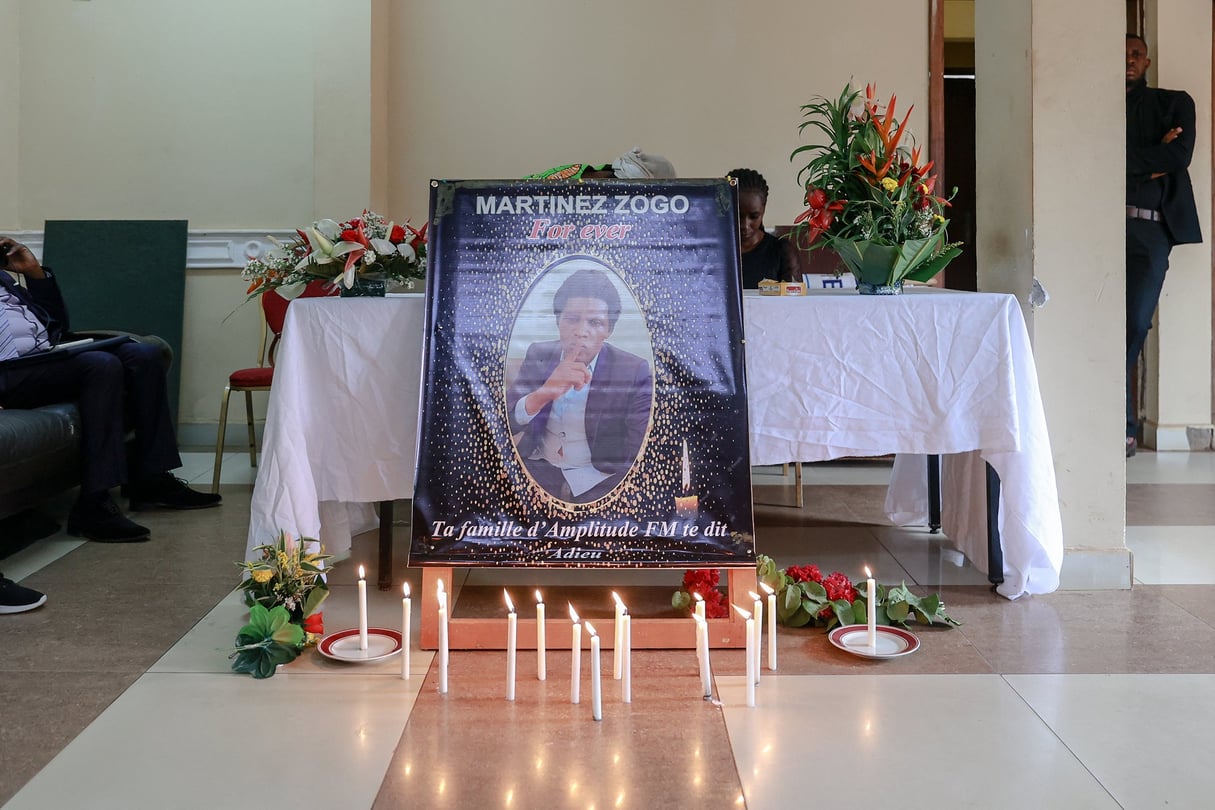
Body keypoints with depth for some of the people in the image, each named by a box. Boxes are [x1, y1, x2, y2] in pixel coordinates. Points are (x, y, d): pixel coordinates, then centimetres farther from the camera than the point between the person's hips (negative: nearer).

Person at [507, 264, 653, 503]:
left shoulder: (634, 372, -7)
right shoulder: (538, 355, 3)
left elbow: (640, 456, -13)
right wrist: (542, 394, -25)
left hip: (597, 481, -1)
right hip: (536, 470, 2)